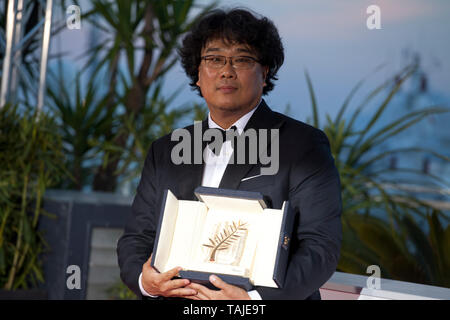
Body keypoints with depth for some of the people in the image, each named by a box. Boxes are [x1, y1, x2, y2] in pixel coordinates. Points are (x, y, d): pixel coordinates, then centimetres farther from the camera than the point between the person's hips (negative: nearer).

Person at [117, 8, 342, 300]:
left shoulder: (304, 145, 1)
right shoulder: (165, 152, 16)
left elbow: (321, 245, -7)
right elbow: (136, 237, 16)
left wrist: (256, 297, -20)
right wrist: (143, 279, -7)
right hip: (175, 298, 5)